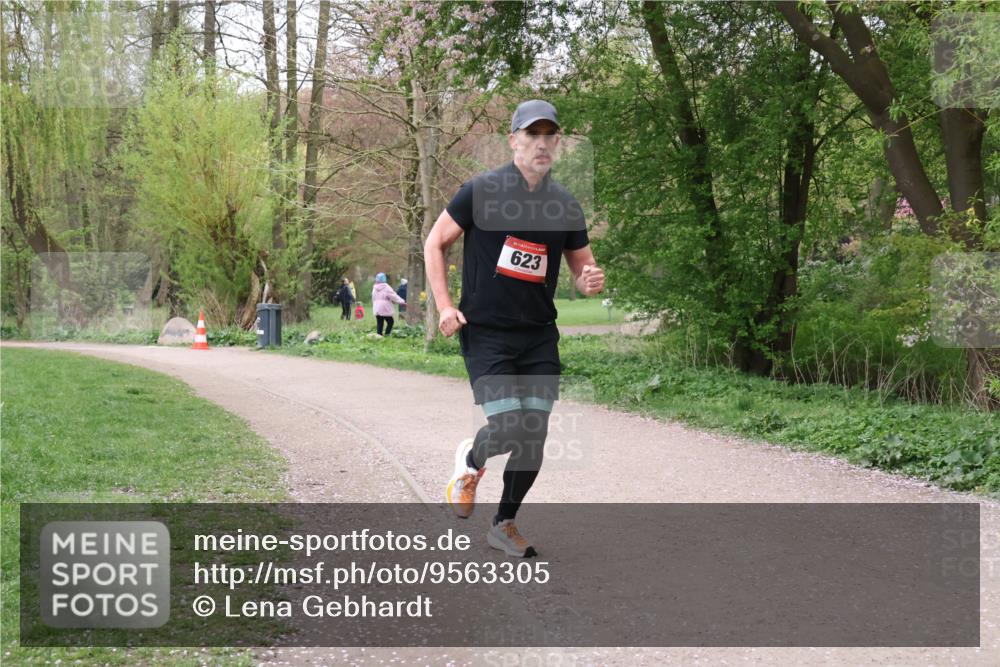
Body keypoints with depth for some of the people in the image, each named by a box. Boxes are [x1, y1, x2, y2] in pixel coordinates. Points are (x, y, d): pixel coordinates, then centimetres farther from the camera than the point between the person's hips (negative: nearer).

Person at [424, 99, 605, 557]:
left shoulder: (566, 205, 5)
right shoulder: (481, 192, -6)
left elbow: (581, 267, 15)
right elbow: (434, 244, 2)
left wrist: (590, 281, -10)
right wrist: (444, 306, -8)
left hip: (539, 336, 4)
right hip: (485, 333, -4)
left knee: (534, 439, 2)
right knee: (509, 427, -17)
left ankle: (504, 525, 22)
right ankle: (471, 460, 19)